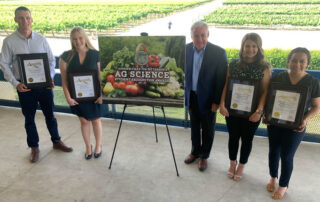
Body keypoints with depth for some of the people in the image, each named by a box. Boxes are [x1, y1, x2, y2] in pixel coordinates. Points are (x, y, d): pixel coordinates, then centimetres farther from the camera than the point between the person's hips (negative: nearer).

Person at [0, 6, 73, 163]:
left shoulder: (41, 39, 1)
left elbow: (51, 60, 6)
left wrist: (50, 77, -8)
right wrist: (16, 83, -14)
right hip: (25, 87, -1)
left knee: (50, 115, 13)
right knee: (29, 118, 11)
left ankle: (56, 141, 31)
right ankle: (34, 148, 28)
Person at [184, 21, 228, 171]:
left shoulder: (218, 53, -17)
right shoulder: (186, 49, -6)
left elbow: (221, 80, -14)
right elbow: (183, 72, 4)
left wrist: (216, 101, -13)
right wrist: (184, 93, 2)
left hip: (207, 99, -3)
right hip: (191, 97, 4)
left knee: (207, 130, 14)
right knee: (194, 126, 21)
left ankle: (204, 156, 35)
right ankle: (195, 152, 43)